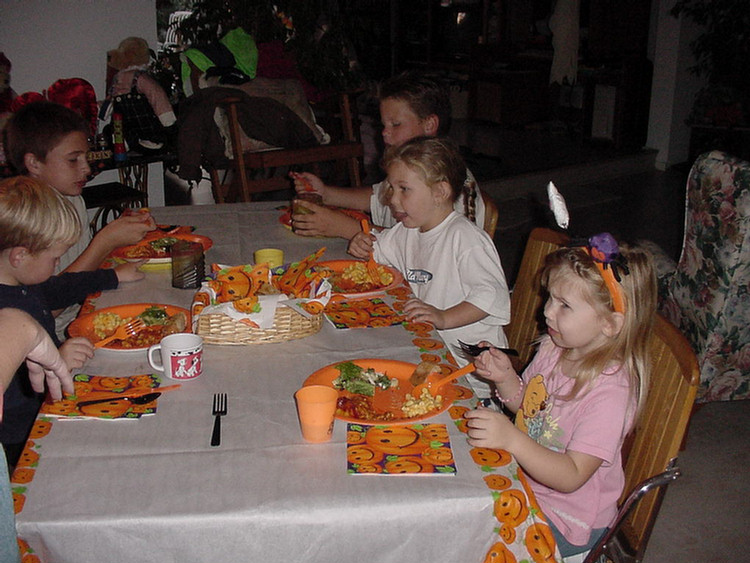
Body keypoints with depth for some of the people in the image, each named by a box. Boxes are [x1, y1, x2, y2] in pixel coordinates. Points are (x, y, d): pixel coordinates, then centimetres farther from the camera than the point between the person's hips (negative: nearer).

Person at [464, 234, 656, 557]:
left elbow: (571, 477, -30)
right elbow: (524, 402, 11)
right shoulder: (553, 349, -6)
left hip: (563, 518, -7)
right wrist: (505, 378, -9)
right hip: (523, 475, 7)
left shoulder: (610, 392, -28)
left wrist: (511, 439, -41)